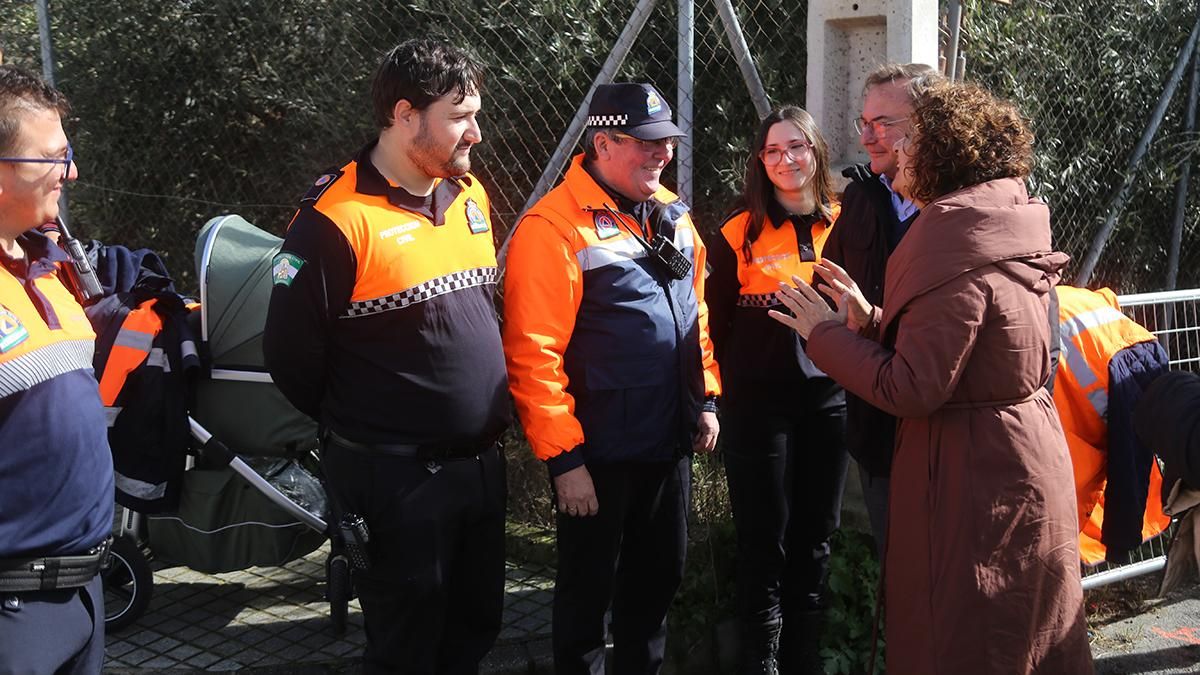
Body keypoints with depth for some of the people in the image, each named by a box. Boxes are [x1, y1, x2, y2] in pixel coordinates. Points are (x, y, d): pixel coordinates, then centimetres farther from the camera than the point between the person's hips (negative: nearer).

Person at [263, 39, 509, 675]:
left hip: (481, 462, 7)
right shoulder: (337, 218, -18)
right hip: (398, 478, -7)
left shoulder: (470, 194, 5)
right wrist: (356, 425, 2)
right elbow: (291, 352, -12)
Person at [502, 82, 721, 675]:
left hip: (671, 444, 7)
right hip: (599, 454, -7)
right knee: (589, 589, 10)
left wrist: (707, 398, 14)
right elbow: (533, 354, -20)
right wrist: (564, 459, -19)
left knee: (658, 579, 20)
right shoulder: (555, 227, -17)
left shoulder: (672, 215, 7)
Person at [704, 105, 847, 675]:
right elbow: (718, 321, 1)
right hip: (758, 405, -3)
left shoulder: (842, 225, 4)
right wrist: (742, 379, 0)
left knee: (815, 536, 12)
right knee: (765, 539, 4)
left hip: (828, 399, 3)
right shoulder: (741, 233, -4)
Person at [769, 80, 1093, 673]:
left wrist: (826, 332, -13)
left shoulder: (959, 256, -22)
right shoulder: (1009, 240, 9)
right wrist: (869, 320, 5)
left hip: (973, 480, -9)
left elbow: (911, 390, -24)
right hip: (1026, 464, 10)